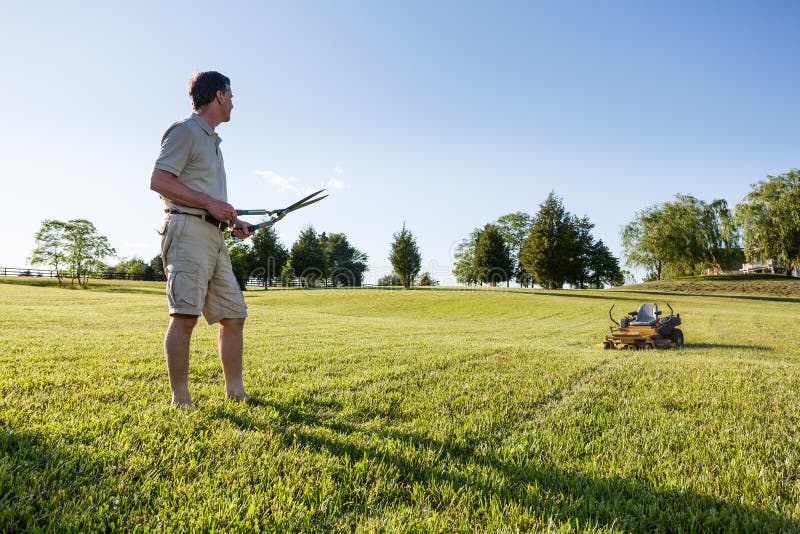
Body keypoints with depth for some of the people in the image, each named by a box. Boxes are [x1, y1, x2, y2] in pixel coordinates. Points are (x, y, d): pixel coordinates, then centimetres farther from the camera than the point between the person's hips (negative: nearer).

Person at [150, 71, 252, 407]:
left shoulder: (212, 140, 27)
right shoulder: (185, 131, 0)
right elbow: (159, 181, -11)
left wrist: (232, 220, 15)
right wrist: (210, 202, -13)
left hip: (214, 236, 9)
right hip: (188, 230, -9)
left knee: (233, 315, 7)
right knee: (185, 315, -13)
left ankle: (236, 394, 14)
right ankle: (180, 401, -8)